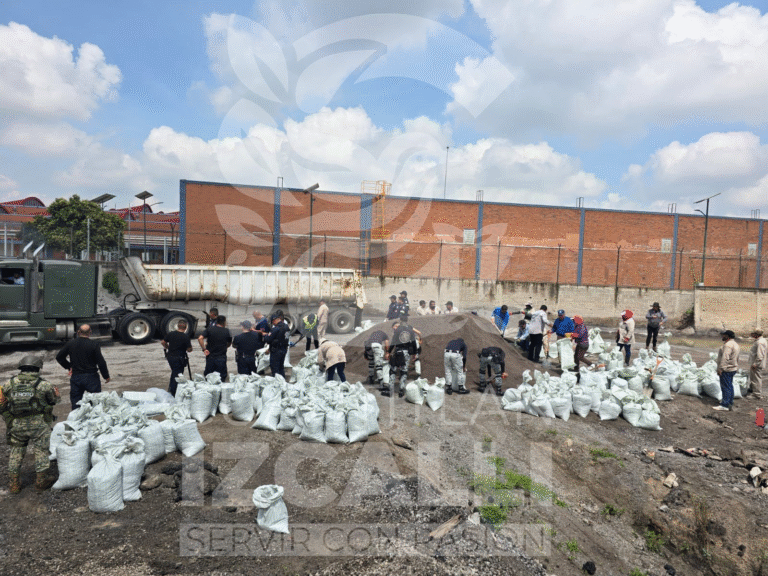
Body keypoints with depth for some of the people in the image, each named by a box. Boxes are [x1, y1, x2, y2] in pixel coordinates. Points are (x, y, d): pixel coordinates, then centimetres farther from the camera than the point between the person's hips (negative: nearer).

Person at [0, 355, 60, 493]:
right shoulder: (44, 385, -10)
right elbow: (56, 399, 4)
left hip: (16, 425, 3)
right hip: (38, 424, -3)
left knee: (15, 453, 18)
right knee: (41, 451, 13)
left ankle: (14, 483, 26)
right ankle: (42, 478, 20)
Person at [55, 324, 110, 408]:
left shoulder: (70, 343, 1)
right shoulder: (94, 345, -11)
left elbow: (59, 357, 12)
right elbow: (101, 362, -11)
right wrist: (106, 376, 0)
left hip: (75, 377, 3)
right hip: (91, 377, -3)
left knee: (75, 402, 12)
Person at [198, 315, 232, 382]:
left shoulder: (209, 330, -2)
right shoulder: (226, 331, 0)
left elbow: (200, 338, -15)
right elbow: (229, 343, 12)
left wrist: (204, 349, -9)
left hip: (210, 356, 1)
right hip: (222, 358, -1)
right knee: (222, 377, 7)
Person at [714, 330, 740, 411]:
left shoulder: (728, 345, -20)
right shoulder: (735, 344, 16)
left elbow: (725, 358, -25)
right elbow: (736, 358, 22)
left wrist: (720, 368, -23)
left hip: (726, 369, -11)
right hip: (732, 368, 11)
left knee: (726, 386, -7)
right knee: (729, 386, 17)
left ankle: (725, 405, -4)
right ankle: (730, 403, 26)